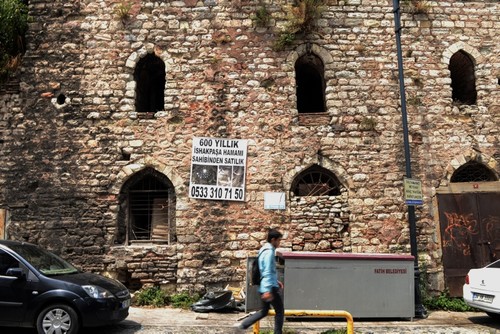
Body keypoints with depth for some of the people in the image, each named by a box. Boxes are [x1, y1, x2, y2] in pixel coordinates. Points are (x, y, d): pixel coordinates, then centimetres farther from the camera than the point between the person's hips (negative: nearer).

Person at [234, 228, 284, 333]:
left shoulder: (265, 250, 14)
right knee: (280, 311, 5)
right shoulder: (269, 252, -17)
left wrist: (276, 281, 25)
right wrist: (267, 290, -28)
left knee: (264, 311, 19)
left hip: (265, 287, 10)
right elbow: (267, 272, -24)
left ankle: (243, 325, 17)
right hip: (270, 288, -10)